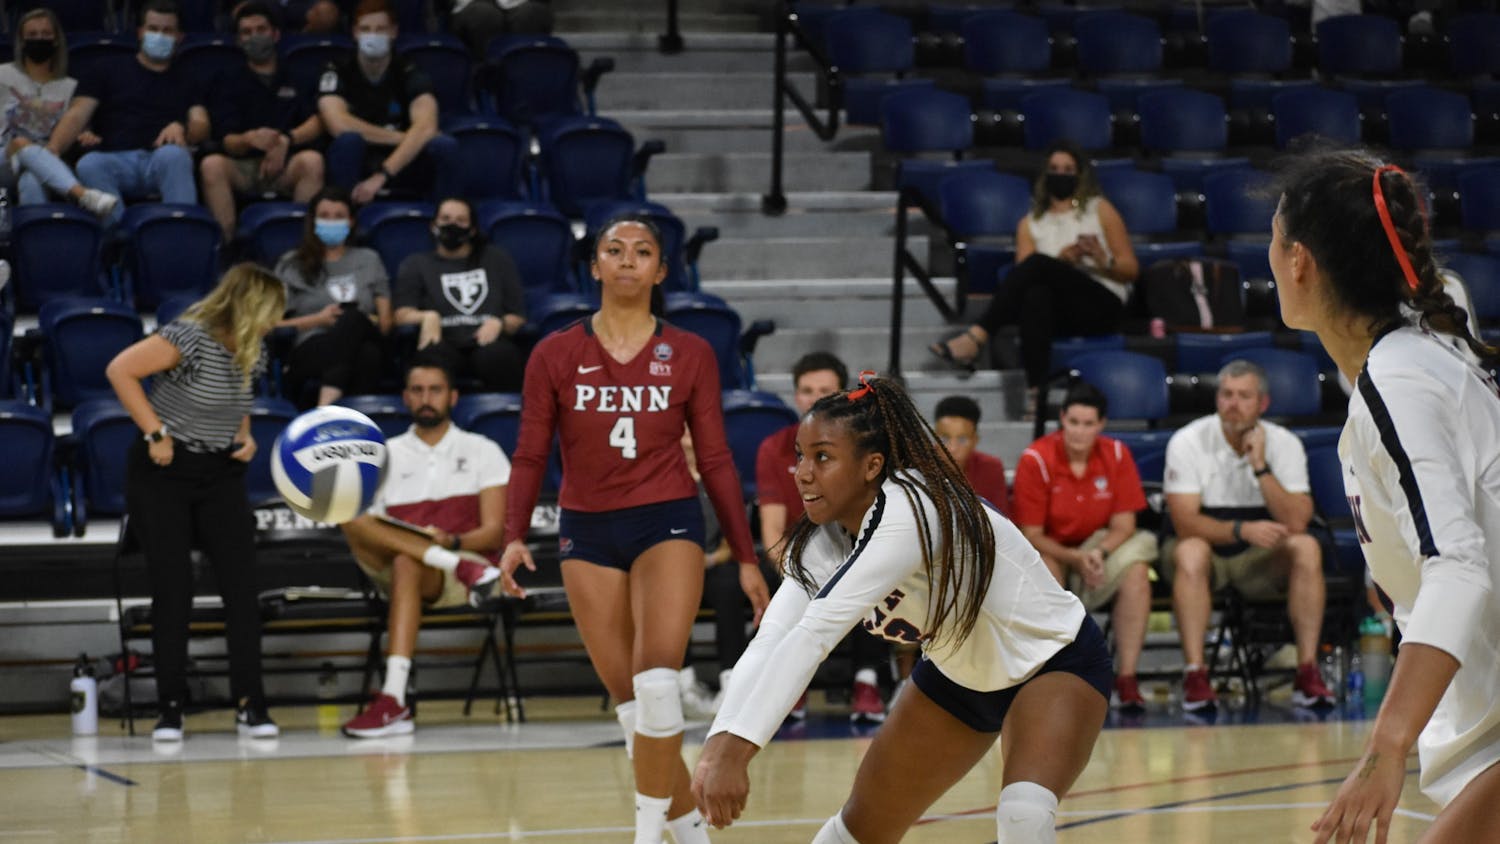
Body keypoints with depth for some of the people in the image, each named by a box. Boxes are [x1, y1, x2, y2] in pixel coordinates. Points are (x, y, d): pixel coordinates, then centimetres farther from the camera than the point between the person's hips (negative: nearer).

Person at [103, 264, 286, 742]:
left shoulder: (252, 352, 4)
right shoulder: (190, 338, -19)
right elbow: (120, 370, -21)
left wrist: (244, 435, 4)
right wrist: (155, 432, -19)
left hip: (220, 474, 6)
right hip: (164, 472, -6)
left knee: (241, 584, -6)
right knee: (173, 589, -7)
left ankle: (250, 704, -1)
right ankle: (170, 708, 3)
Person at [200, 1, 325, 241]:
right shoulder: (229, 82, 17)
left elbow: (316, 124, 5)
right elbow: (228, 141, 3)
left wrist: (286, 140, -15)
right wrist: (250, 140, -21)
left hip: (288, 167, 0)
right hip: (243, 169, 0)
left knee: (312, 160, -33)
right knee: (211, 164, -32)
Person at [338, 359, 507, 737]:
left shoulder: (483, 452, 13)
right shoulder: (385, 455, 20)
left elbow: (494, 533, 3)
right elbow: (373, 526, 10)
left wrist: (452, 541, -18)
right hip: (395, 572, 3)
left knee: (408, 564, -39)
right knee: (356, 525, -28)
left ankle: (393, 701, -52)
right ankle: (459, 566, -39)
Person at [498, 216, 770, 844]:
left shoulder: (690, 355, 2)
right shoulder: (555, 355, 2)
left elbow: (715, 460, 5)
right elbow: (530, 455, 3)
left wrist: (747, 558, 4)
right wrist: (515, 537, -12)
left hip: (669, 522, -2)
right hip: (588, 531, 2)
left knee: (657, 681, -20)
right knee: (627, 698, 4)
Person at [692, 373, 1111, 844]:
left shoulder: (912, 510, -35)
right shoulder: (823, 540, -12)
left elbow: (815, 632, -43)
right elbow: (770, 642, -24)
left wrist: (737, 749, -50)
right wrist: (719, 747, -41)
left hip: (1057, 664, -8)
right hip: (958, 675, 8)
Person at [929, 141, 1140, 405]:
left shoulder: (1100, 210, 18)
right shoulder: (1030, 224, 22)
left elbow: (1131, 269, 12)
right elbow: (1026, 278, 6)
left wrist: (1103, 260, -9)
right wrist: (1061, 260, -11)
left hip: (1103, 306, -2)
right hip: (1060, 314, 2)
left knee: (1037, 264, -29)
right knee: (1036, 293, -38)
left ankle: (977, 336, -42)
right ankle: (1037, 391, -54)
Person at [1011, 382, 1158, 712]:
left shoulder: (1116, 455, -6)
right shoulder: (1035, 459, -15)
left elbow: (1123, 524, -6)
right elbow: (1030, 534, -14)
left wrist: (1099, 553, -27)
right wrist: (1074, 558, -29)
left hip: (1096, 551, 2)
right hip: (1049, 551, -2)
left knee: (1136, 567, -28)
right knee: (1044, 568, -36)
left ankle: (1127, 679, -28)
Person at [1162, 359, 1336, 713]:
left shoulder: (1284, 444, -7)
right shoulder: (1188, 442, -12)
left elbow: (1297, 523, -18)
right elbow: (1185, 522, -21)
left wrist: (1261, 467, -25)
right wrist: (1241, 530, -37)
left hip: (1260, 561, 2)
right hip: (1208, 551, -2)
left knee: (1306, 548, -27)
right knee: (1190, 552, -36)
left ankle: (1307, 673, -26)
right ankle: (1194, 675, -35)